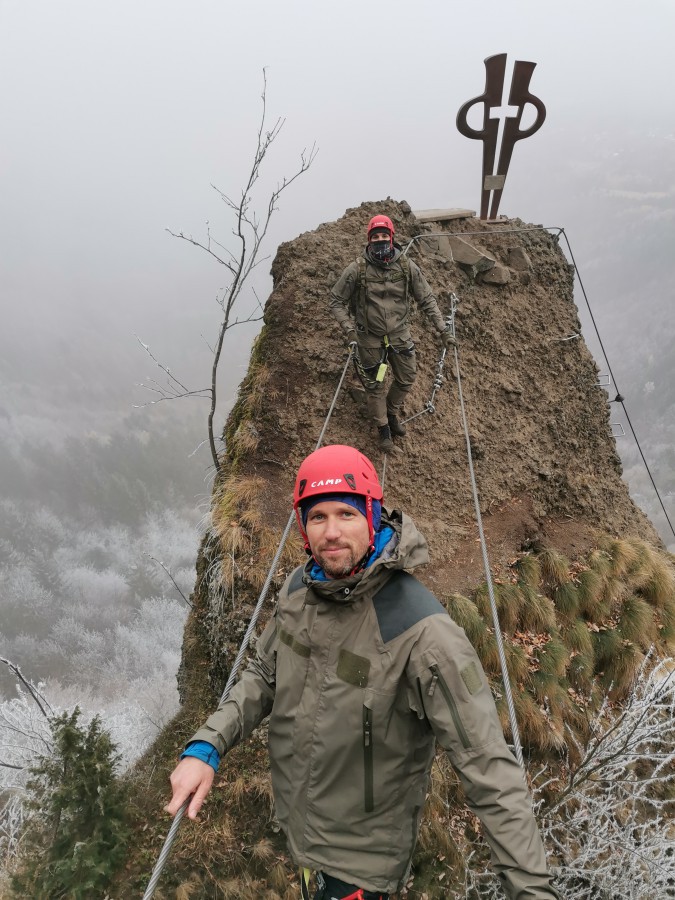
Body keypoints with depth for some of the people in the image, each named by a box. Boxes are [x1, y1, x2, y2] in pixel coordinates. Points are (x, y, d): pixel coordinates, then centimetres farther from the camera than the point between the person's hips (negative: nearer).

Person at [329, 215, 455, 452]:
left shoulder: (407, 267, -11)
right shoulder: (357, 269, -17)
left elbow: (427, 299, -3)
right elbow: (336, 301, -9)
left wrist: (443, 329, -8)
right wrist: (349, 329, -21)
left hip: (400, 334, 3)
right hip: (370, 338, -2)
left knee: (406, 379, 16)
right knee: (374, 385, 10)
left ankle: (392, 412, 45)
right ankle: (383, 427, 33)